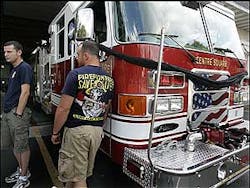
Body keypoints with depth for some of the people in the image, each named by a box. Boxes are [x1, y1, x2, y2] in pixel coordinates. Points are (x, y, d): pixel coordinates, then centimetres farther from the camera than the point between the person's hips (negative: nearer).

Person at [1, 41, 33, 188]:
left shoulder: (24, 68, -12)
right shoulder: (14, 69, 17)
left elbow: (25, 92, -19)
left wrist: (18, 114, -19)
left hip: (17, 113, -9)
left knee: (22, 146, 2)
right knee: (14, 145, 18)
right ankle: (22, 169, 34)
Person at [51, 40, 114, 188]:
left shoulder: (76, 74, -15)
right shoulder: (109, 79, 4)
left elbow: (64, 108, -16)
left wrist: (55, 132, -3)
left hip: (76, 130, -6)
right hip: (98, 131, 7)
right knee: (83, 172, 24)